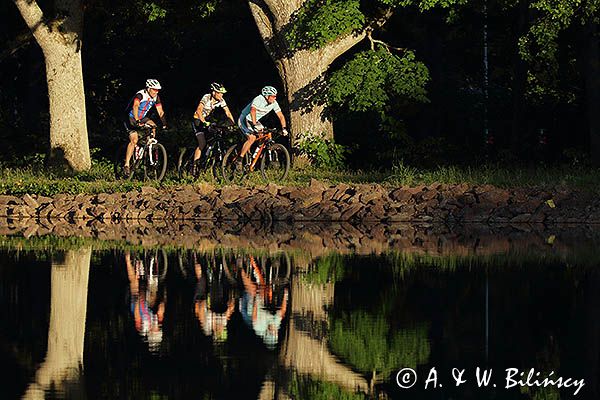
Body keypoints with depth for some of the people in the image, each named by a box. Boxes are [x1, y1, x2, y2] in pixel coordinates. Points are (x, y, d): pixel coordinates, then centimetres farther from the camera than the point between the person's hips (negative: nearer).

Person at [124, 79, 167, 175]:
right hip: (131, 118, -7)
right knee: (134, 140, -20)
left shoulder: (156, 97, -6)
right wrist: (137, 121, -55)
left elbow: (160, 111, -5)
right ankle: (126, 165, -19)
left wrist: (164, 123, -20)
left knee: (153, 126, -20)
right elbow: (135, 107, -43)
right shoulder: (140, 95, -27)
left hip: (142, 118, 7)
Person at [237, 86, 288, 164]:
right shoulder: (259, 99, -31)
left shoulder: (274, 103, -10)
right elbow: (253, 111, -46)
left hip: (254, 121, 7)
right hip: (244, 119, -7)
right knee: (252, 138, -25)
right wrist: (255, 125, -57)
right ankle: (239, 160, -20)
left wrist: (284, 128, -18)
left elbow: (281, 116, -5)